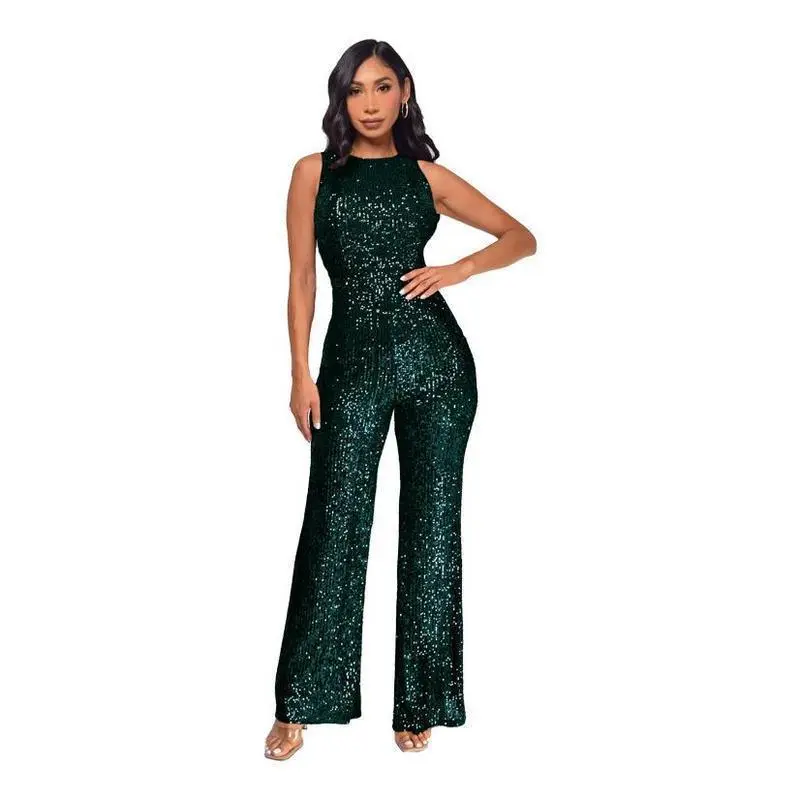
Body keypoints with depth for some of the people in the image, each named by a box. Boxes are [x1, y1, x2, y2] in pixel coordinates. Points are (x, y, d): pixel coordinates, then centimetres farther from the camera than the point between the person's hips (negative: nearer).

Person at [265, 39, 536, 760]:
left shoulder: (428, 176, 9)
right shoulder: (315, 172, 8)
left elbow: (522, 237, 13)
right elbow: (302, 278, 4)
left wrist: (458, 270, -3)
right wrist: (301, 374, -3)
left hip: (435, 354, 1)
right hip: (353, 358, -1)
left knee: (431, 524, 3)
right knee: (335, 527, -3)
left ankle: (420, 703, 14)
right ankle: (299, 707, 7)